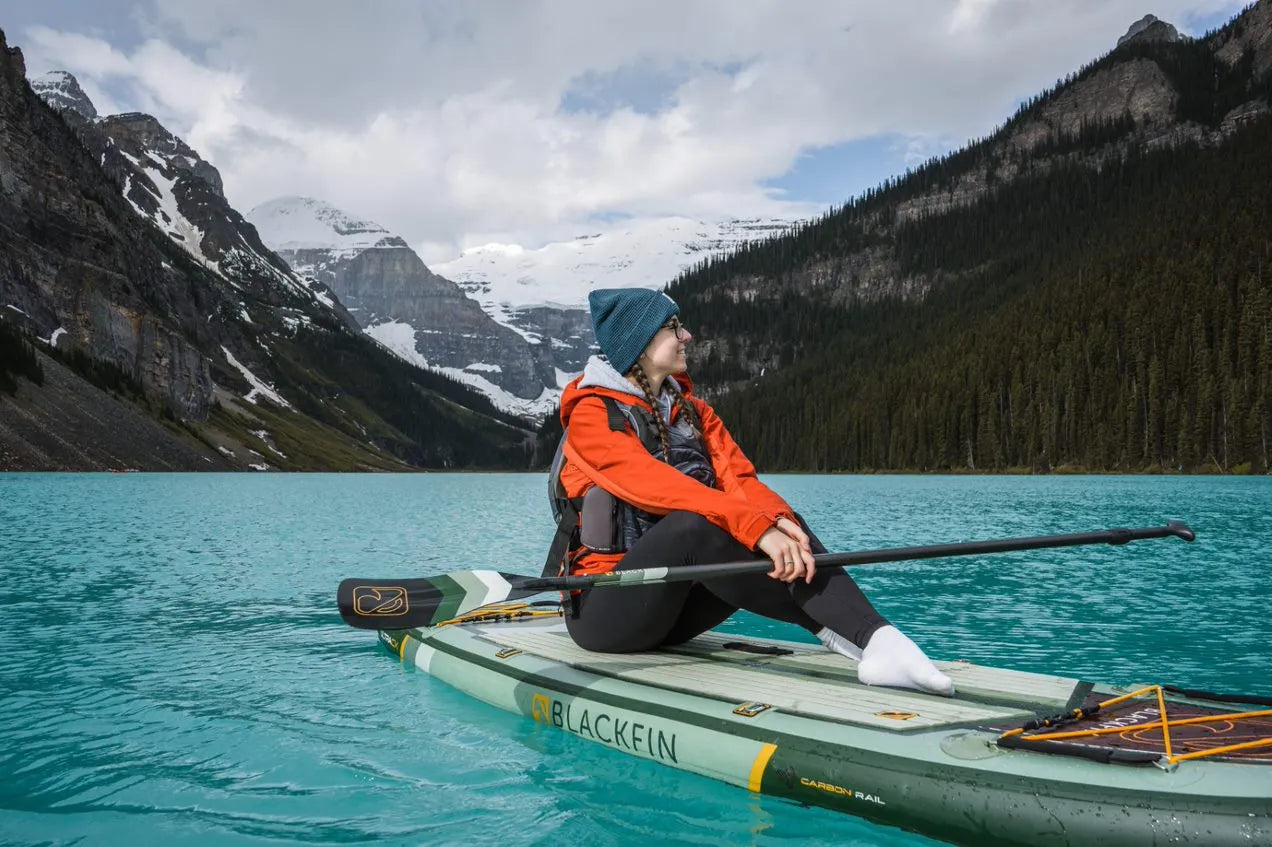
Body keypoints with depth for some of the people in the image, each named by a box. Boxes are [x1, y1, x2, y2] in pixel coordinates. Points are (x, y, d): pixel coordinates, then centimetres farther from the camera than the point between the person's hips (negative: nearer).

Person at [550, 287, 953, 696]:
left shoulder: (693, 412, 12)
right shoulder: (592, 415, -10)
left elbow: (739, 479, -3)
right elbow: (660, 489, -27)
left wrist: (777, 519, -26)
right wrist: (757, 528, -37)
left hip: (674, 613, 6)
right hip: (603, 611, -6)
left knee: (781, 518, -17)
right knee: (696, 525, -34)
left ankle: (875, 637, -37)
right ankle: (835, 631, -29)